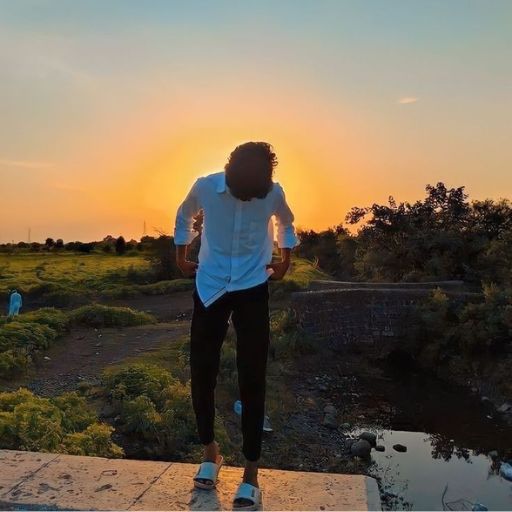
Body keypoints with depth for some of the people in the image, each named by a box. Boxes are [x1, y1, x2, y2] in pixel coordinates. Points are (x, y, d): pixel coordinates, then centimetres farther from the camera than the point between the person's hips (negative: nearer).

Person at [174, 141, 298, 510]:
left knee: (252, 380, -2)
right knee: (202, 372, 4)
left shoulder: (274, 193, -9)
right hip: (209, 289, 1)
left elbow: (286, 224, 14)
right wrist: (181, 256, 12)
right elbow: (185, 217, 12)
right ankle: (211, 451, 27)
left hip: (253, 291, -1)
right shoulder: (204, 187, -10)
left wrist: (286, 259, 11)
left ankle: (251, 475, 9)